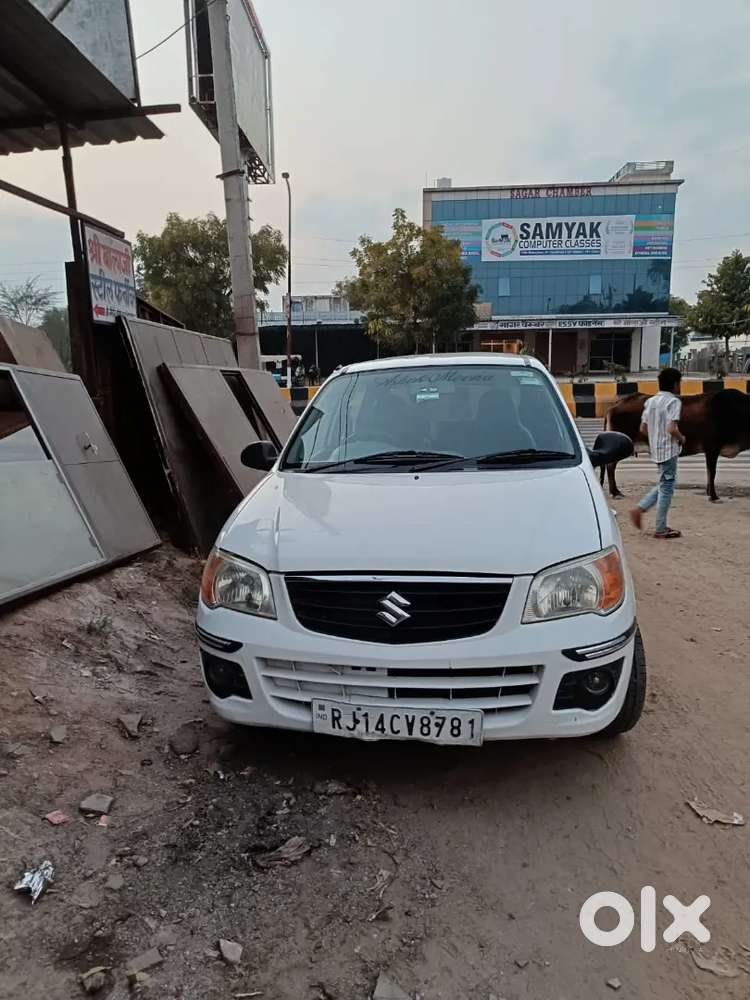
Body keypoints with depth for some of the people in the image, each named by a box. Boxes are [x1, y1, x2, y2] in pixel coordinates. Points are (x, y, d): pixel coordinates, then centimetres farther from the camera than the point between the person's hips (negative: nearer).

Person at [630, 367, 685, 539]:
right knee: (666, 487, 0)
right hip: (669, 450, -8)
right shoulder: (674, 401, -13)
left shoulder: (650, 401, 10)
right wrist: (682, 438, -5)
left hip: (656, 449, 8)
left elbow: (643, 429, 11)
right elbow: (671, 429, -23)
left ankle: (639, 509, 10)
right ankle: (661, 530, 7)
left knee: (664, 485, 21)